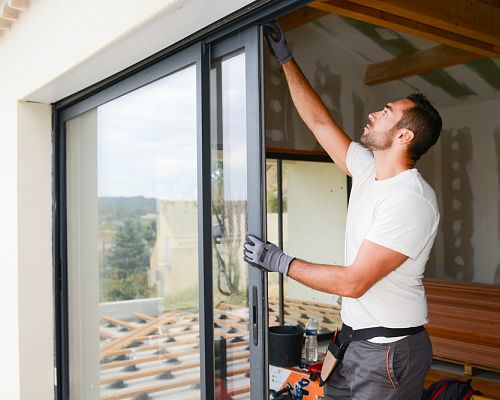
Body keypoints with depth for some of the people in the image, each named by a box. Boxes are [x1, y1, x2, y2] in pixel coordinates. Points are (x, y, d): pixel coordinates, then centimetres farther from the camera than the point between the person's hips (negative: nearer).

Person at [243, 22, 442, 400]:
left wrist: (281, 261, -17)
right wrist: (285, 56, 13)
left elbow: (353, 281, -25)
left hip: (390, 349, -8)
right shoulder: (369, 170, 3)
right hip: (355, 339, 8)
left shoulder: (412, 200, -23)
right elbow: (319, 120, 11)